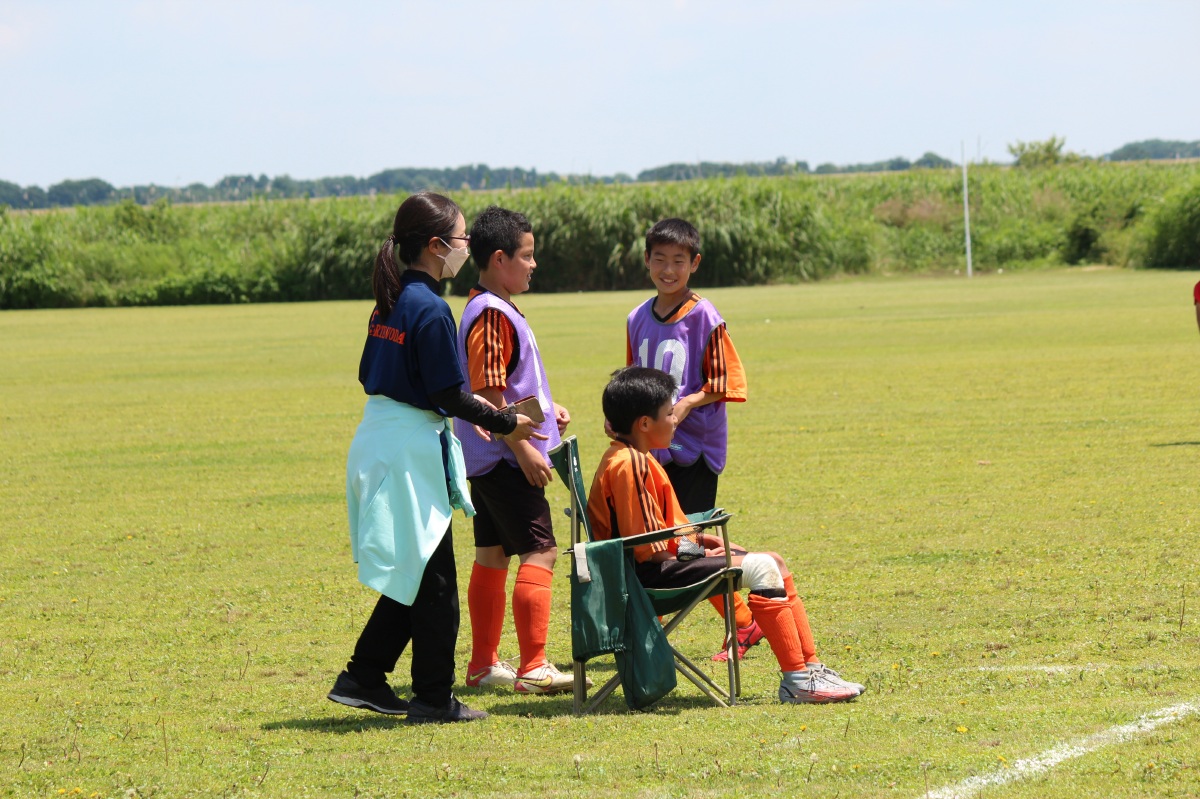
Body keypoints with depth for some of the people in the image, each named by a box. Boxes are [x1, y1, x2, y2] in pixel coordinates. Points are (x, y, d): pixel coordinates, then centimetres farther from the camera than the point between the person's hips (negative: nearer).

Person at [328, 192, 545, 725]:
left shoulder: (390, 302, 10)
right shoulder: (430, 309, -17)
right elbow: (450, 396, -18)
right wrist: (506, 425, -7)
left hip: (377, 438, 9)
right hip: (412, 448, -9)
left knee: (411, 576, 17)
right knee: (433, 579, 1)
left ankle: (364, 678, 17)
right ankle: (433, 697, 6)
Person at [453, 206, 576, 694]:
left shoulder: (492, 310, 16)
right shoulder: (493, 315, -17)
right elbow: (487, 393, -22)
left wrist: (547, 407, 16)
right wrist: (523, 448, -22)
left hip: (487, 459, 11)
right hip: (503, 458, -11)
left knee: (493, 554, 14)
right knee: (539, 552, -12)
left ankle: (483, 664, 21)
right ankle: (533, 668, -14)